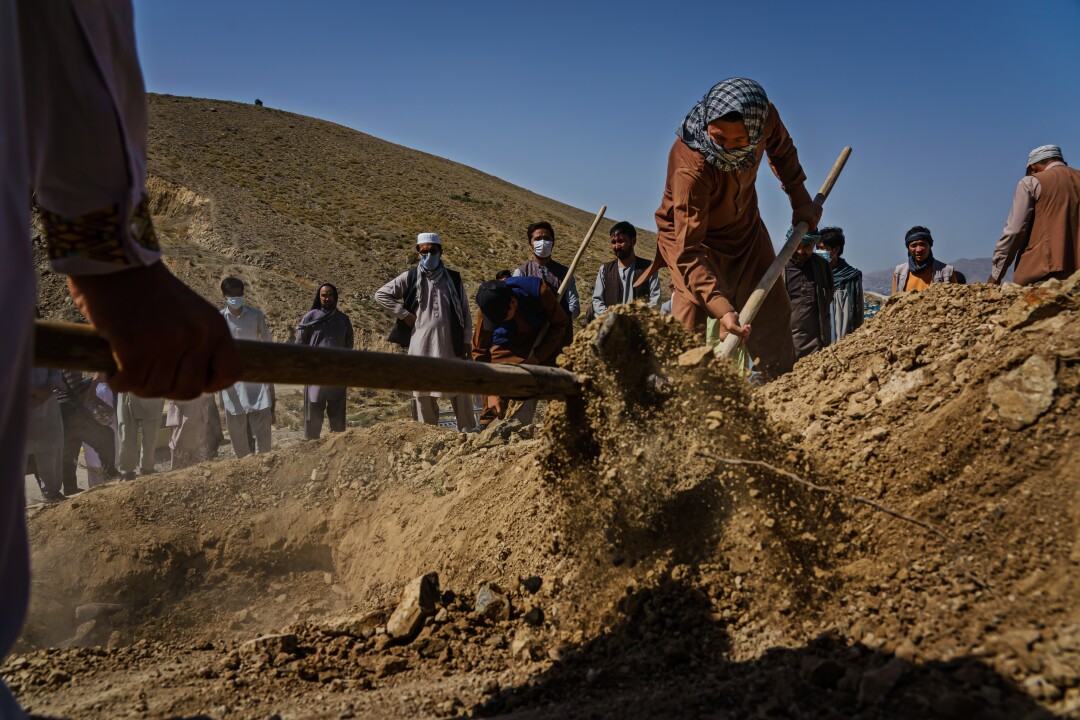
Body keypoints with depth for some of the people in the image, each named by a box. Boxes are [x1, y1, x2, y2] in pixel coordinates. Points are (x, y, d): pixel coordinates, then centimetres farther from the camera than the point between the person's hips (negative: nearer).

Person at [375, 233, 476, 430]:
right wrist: (404, 314, 0)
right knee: (424, 396, 3)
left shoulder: (454, 278, 10)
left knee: (462, 394, 0)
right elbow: (381, 294, 8)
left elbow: (465, 312, 11)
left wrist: (467, 341, 5)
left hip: (452, 347, 1)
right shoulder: (410, 278, 6)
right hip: (422, 347, -1)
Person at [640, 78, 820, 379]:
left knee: (773, 312, 11)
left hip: (745, 228, 6)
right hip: (690, 235, -6)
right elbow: (687, 251, -43)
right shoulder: (690, 168, -41)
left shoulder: (764, 116, -24)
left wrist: (800, 199, 2)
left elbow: (782, 150, 3)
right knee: (690, 317, -23)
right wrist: (721, 307, -53)